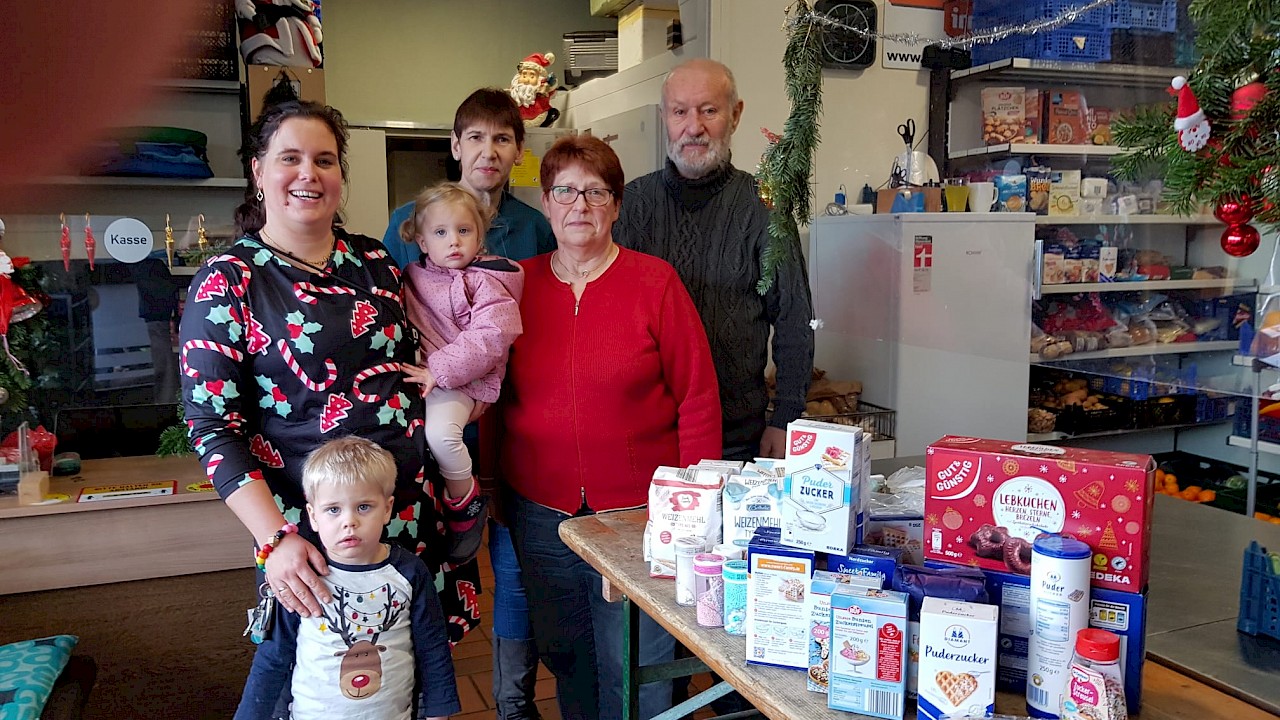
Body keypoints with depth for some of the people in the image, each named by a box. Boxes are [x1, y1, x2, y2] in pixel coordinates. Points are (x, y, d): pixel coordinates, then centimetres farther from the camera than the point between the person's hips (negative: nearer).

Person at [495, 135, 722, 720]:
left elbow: (698, 400, -5)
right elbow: (497, 396, 10)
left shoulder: (654, 283, -5)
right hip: (539, 512, 3)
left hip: (639, 509, -3)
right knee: (562, 653, 17)